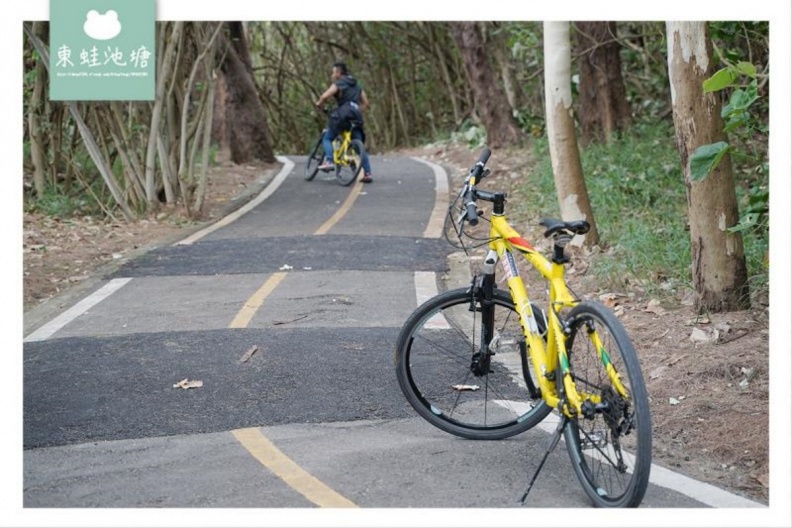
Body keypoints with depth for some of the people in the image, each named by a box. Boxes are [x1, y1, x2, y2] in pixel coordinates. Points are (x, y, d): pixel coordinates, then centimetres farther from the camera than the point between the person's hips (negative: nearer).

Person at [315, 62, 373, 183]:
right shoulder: (357, 85, 24)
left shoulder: (338, 84, 2)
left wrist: (319, 104, 7)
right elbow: (365, 103, 21)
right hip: (356, 118, 6)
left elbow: (324, 96, -11)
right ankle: (367, 173, -1)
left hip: (342, 117, -6)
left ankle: (329, 161, -14)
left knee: (327, 138, 8)